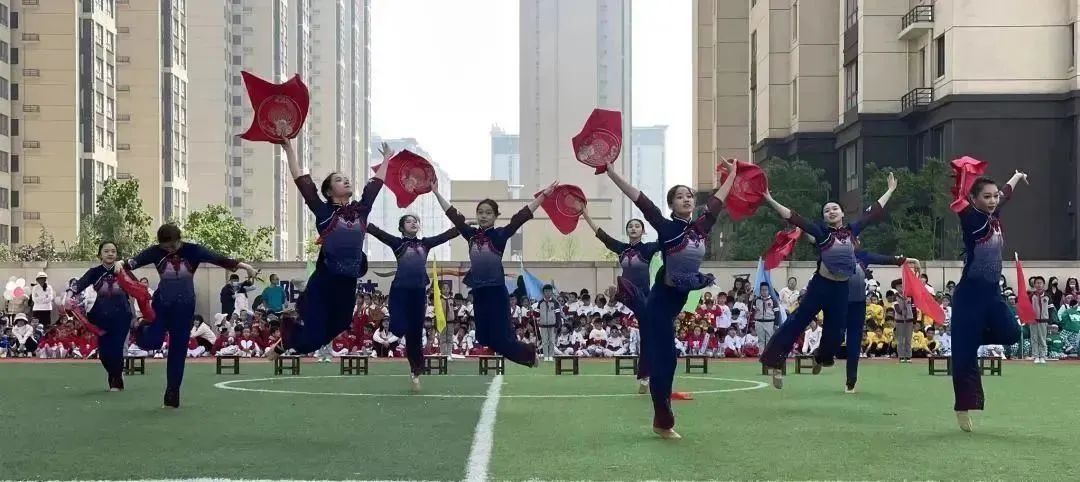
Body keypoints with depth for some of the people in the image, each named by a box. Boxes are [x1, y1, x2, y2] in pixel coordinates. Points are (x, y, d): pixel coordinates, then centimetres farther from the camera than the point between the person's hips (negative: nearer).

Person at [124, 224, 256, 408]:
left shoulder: (192, 250, -7)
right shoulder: (156, 251, -7)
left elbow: (217, 258, -14)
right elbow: (136, 260, -20)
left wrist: (242, 265, -23)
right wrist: (121, 264, -42)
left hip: (184, 306, 0)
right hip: (162, 303, 0)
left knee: (178, 349, 4)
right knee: (152, 342, -13)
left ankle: (172, 394, 12)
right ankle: (141, 329, 25)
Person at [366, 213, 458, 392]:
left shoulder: (425, 243, 13)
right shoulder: (397, 242, 2)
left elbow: (449, 234, 13)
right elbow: (376, 232, -9)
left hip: (419, 291, 3)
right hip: (400, 290, -3)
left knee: (415, 333, 9)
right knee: (399, 329, -21)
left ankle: (416, 373, 20)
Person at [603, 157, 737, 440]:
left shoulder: (701, 227, 3)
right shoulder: (666, 228, -12)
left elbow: (717, 200, 17)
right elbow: (639, 199, -18)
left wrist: (732, 174, 28)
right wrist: (610, 172, -23)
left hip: (680, 299, 8)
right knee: (662, 361, 0)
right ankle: (663, 423, 9)